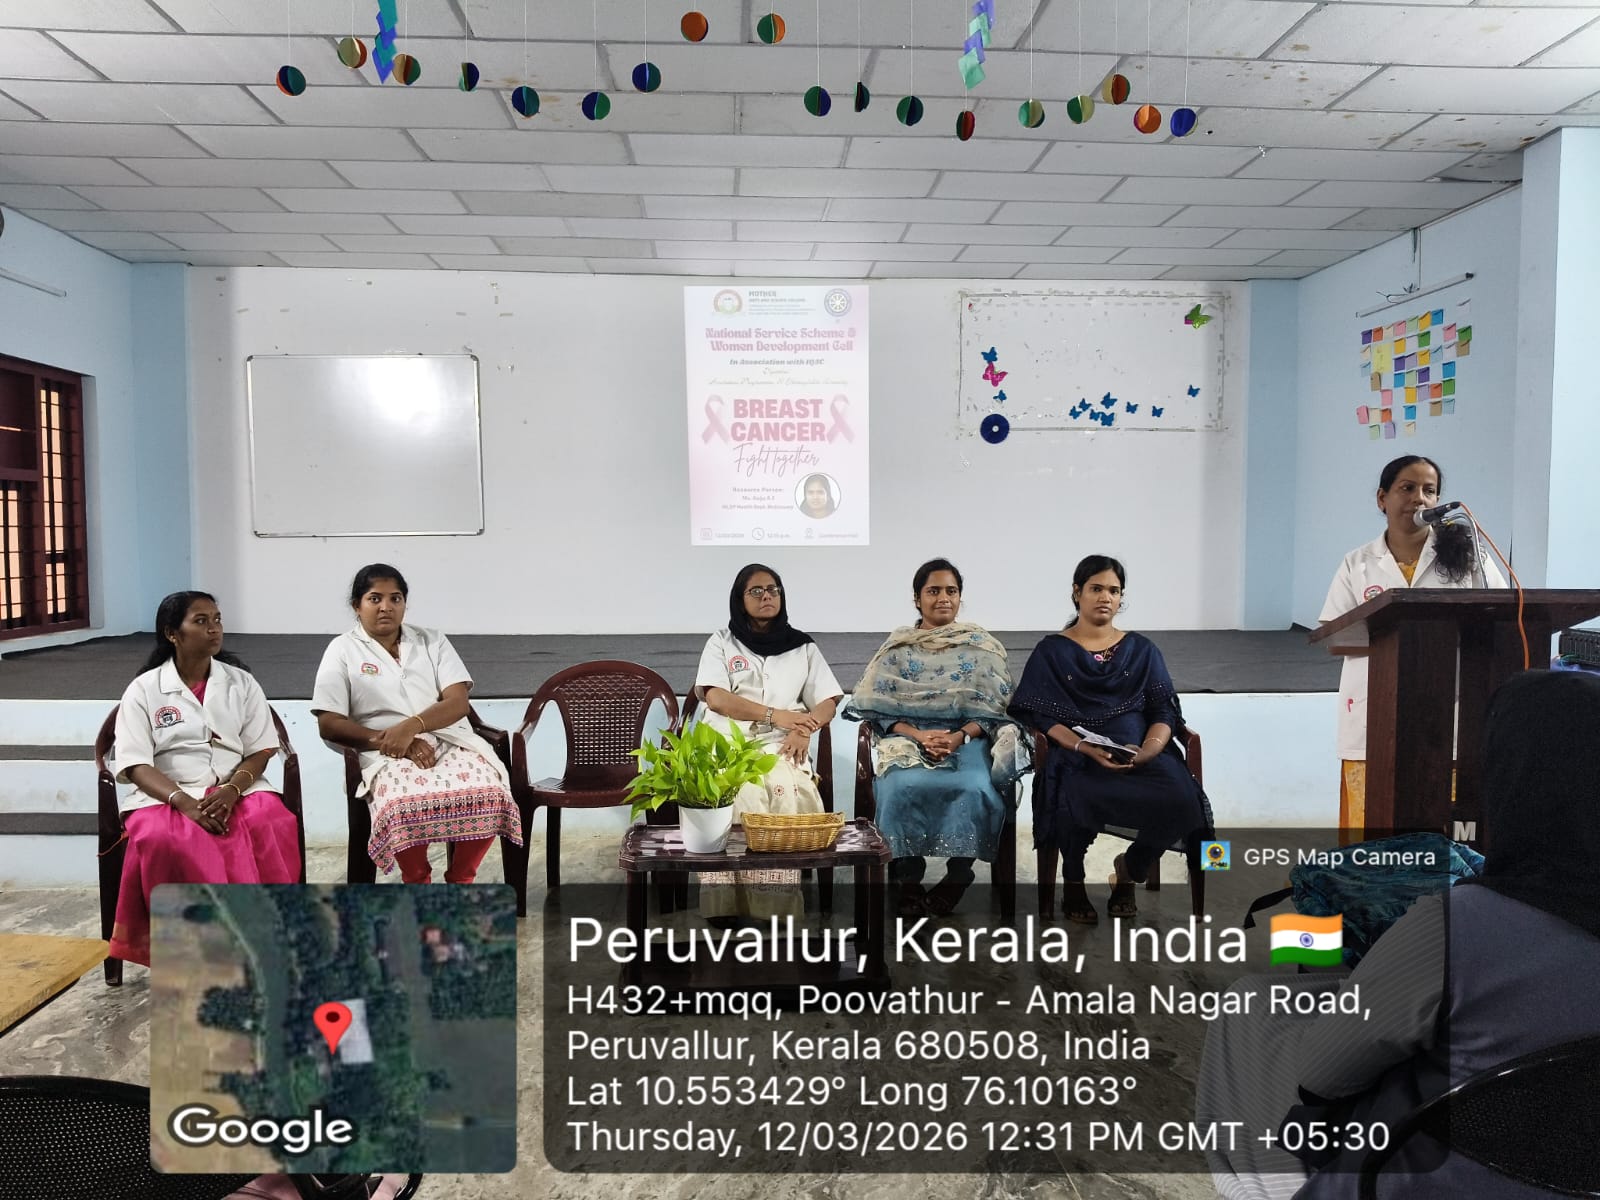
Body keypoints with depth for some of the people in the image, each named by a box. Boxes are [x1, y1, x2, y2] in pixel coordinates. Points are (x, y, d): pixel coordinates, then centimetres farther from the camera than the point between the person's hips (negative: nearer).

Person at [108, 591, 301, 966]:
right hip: (164, 795, -1)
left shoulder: (242, 682, 11)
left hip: (238, 789, 1)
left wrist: (231, 791, -16)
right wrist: (185, 803, -22)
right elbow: (136, 765, -4)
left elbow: (261, 751, 5)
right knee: (164, 842, -36)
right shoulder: (144, 690, 5)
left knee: (275, 827, -33)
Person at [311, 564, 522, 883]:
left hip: (450, 742, 2)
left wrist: (410, 727, -17)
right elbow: (329, 725, 0)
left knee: (488, 795, -31)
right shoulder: (342, 650, 9)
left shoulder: (433, 641, 15)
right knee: (407, 806, -38)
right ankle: (417, 882, -10)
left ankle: (459, 881, -7)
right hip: (387, 754, -2)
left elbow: (458, 701, 1)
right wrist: (386, 739, -14)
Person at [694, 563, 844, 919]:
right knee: (740, 794, -35)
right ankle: (725, 902, -29)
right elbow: (714, 698, -1)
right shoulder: (722, 642, 14)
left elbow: (828, 701, 11)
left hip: (781, 747, 1)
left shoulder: (803, 646, 19)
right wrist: (775, 715, -13)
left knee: (786, 789, -34)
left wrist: (804, 729, -12)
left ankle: (774, 904, -30)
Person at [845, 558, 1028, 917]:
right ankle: (907, 880, -17)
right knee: (903, 787, -33)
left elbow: (994, 706, 5)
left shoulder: (983, 646, 11)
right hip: (908, 738, 0)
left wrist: (960, 736, -13)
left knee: (975, 788, -33)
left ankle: (956, 879, -14)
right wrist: (918, 736, -14)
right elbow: (880, 707, 3)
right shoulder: (897, 647, 11)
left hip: (968, 738, 0)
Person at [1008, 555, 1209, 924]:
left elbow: (1164, 712, 7)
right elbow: (1039, 715, -1)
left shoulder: (1142, 650, 17)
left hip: (1144, 756, 3)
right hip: (1078, 757, -3)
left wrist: (1145, 752, -14)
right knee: (1077, 803, -38)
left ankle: (1129, 869, 5)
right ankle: (1073, 884, -2)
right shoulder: (1052, 651, 9)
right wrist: (1087, 749, -18)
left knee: (1180, 799, -30)